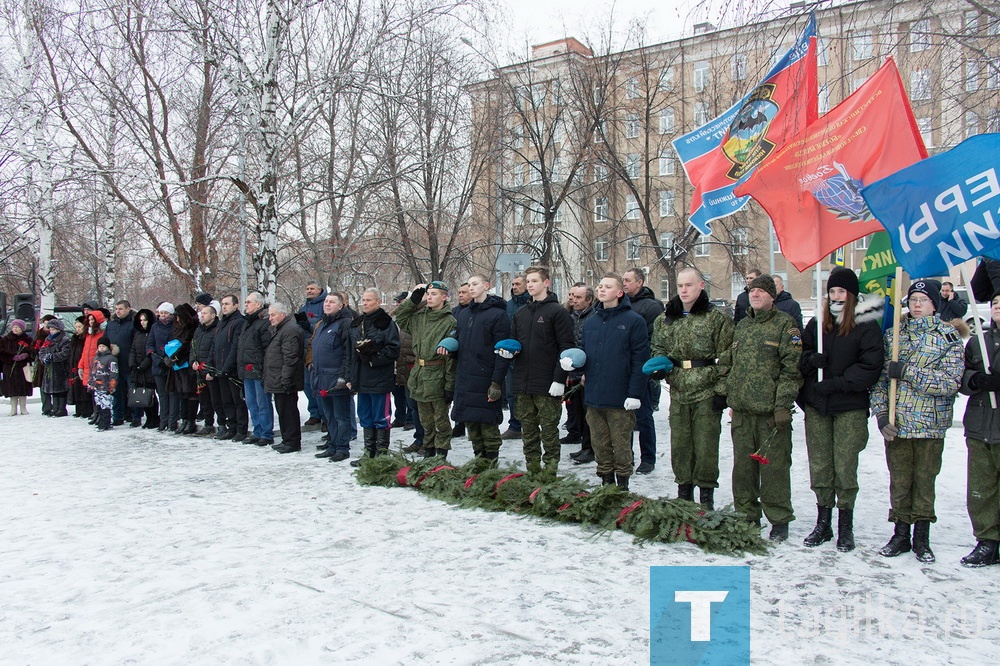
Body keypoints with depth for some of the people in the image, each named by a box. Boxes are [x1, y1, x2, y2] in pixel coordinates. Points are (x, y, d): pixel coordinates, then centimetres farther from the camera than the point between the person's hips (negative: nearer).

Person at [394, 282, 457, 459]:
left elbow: (452, 357, -14)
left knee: (440, 418, 6)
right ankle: (428, 451, 29)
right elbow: (400, 318, 19)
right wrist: (413, 300, 5)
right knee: (425, 419, 16)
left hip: (437, 376, -6)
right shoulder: (419, 316, 8)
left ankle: (441, 453, 17)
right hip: (419, 373, 6)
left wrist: (450, 385, -16)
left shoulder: (450, 322, -12)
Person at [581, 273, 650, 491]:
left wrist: (635, 393, -15)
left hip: (620, 399, -5)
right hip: (594, 397, 5)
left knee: (621, 444, 3)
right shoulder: (591, 322, 14)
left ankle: (622, 483, 17)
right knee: (600, 444, 12)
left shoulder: (634, 320, -5)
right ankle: (606, 480, 25)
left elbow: (640, 359, -10)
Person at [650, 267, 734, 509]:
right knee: (679, 444, 8)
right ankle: (684, 492, 22)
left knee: (705, 446, 0)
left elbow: (726, 358, -5)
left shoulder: (716, 318, -3)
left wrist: (721, 390, -10)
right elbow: (658, 348, 23)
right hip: (678, 392, 4)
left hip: (706, 393, -4)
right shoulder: (665, 319, 11)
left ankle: (706, 494, 13)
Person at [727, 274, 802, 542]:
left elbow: (791, 368, -9)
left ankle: (779, 520, 13)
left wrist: (783, 405, -14)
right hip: (742, 410, 6)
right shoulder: (741, 326, 17)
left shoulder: (784, 324, -3)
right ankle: (747, 515, 23)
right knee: (743, 464, 10)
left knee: (774, 466, 0)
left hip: (771, 409, -6)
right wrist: (731, 399, 15)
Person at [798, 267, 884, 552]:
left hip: (850, 407, -4)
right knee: (819, 465, 7)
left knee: (845, 466, -2)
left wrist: (837, 383, -17)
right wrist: (811, 360, -9)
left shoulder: (867, 326, -3)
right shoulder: (817, 323, 10)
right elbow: (802, 353, 14)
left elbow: (870, 367, -9)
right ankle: (823, 522, 19)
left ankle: (845, 526, 12)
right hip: (816, 406, 4)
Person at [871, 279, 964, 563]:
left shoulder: (949, 337, -2)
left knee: (924, 479, 8)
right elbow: (880, 377, 4)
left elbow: (950, 381, -14)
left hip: (930, 423, -2)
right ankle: (901, 534, 21)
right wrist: (882, 414, -6)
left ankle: (921, 538, 21)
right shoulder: (893, 334, 7)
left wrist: (906, 371, -18)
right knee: (899, 480, 8)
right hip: (896, 423, 2)